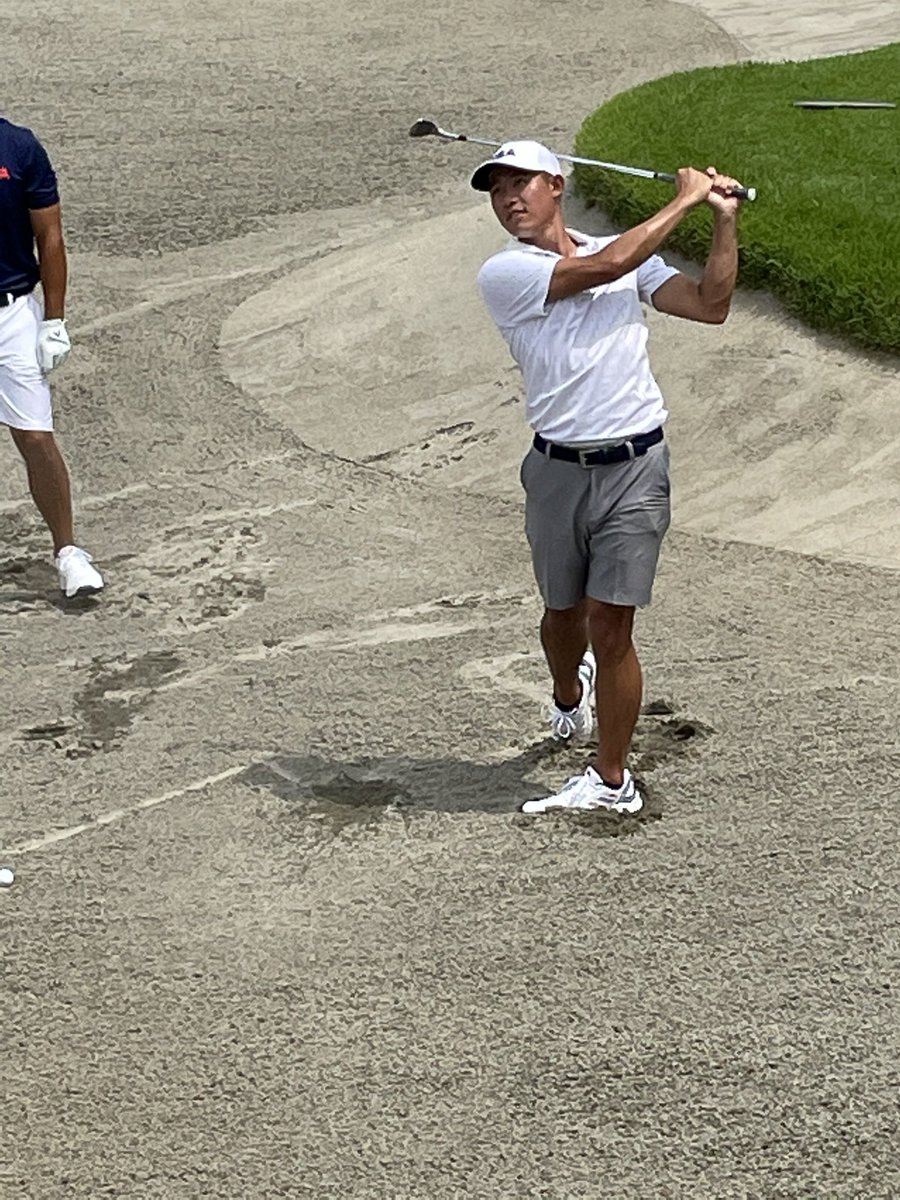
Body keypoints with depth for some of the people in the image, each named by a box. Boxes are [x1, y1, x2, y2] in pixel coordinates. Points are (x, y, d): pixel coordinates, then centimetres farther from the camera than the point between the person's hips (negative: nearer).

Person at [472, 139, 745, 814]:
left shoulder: (630, 258, 11)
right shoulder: (503, 275, -3)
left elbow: (711, 305, 4)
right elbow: (605, 266, -13)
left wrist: (725, 219, -4)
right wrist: (685, 201, -5)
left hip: (636, 467, 0)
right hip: (558, 470, 0)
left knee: (611, 625, -5)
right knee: (563, 612, 17)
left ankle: (611, 781, 5)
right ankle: (569, 698, 51)